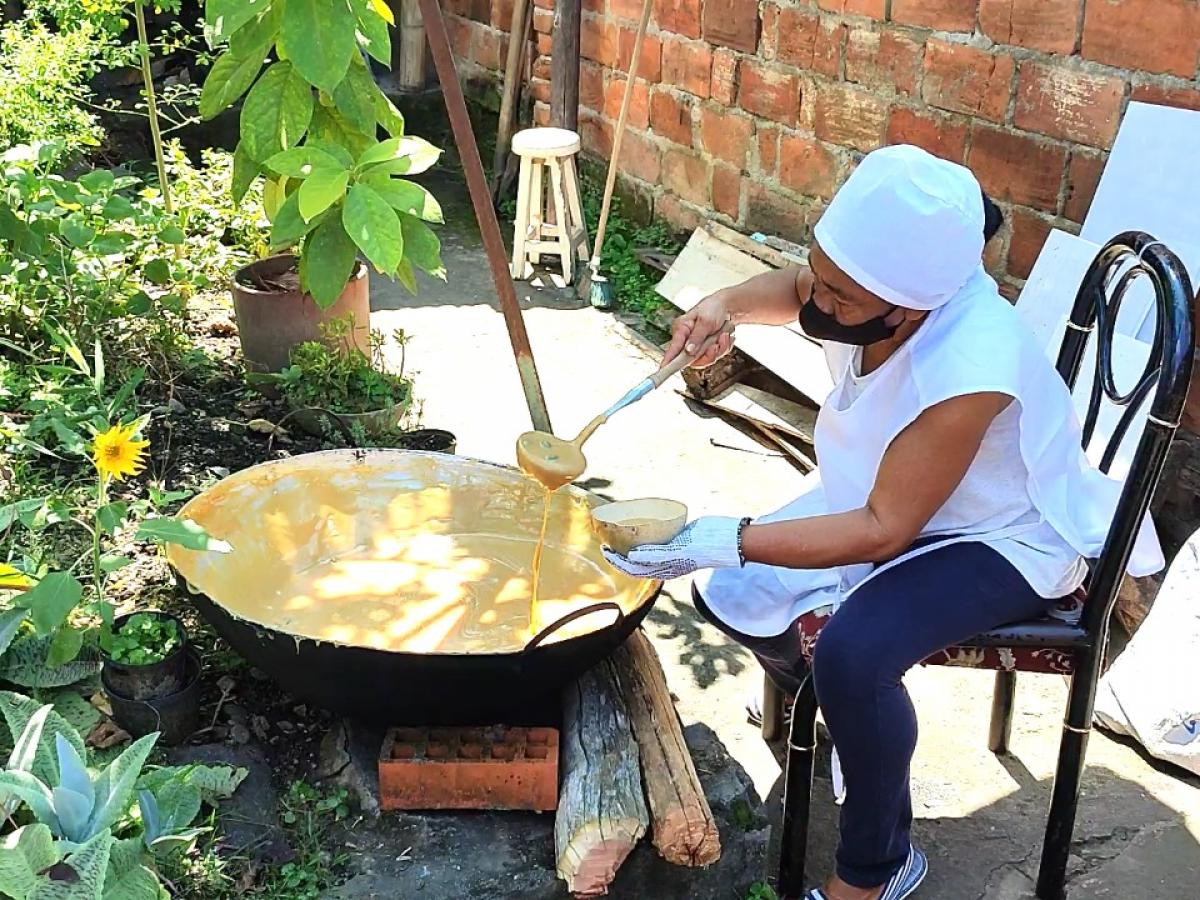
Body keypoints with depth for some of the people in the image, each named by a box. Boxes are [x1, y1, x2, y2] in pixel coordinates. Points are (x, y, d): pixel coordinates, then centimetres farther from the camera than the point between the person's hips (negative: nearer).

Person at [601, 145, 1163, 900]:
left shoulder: (968, 374, -39)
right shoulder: (869, 282, -19)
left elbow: (882, 530, -33)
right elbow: (795, 289, 6)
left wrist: (725, 540, -36)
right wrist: (728, 305, -16)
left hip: (1002, 537, -8)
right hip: (887, 492, 8)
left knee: (853, 653, -32)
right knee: (727, 592, 1)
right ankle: (840, 715, 32)